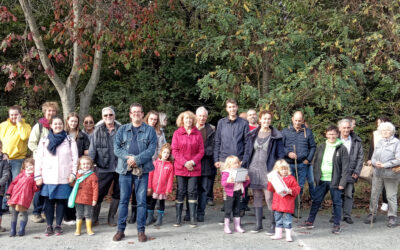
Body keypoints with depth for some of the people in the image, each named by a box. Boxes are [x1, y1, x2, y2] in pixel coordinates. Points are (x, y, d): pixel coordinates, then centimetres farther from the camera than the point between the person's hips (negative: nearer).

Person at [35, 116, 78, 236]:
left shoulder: (70, 141, 7)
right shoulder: (44, 142, 11)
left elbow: (75, 159, 4)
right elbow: (39, 160, 9)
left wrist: (73, 174, -4)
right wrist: (38, 176, 3)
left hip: (64, 178, -1)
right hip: (48, 178, 1)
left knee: (61, 201, 2)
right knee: (49, 201, 2)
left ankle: (58, 225, 13)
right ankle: (49, 226, 11)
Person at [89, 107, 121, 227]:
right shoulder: (98, 131, 2)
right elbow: (92, 149, 3)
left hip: (119, 167, 2)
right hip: (103, 168, -1)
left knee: (117, 193, 9)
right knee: (99, 193, 1)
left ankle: (111, 218, 23)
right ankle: (94, 218, 16)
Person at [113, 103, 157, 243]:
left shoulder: (150, 130, 5)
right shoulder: (122, 129, 10)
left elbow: (151, 149, -4)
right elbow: (117, 148, 2)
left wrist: (136, 159, -15)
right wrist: (128, 157, -14)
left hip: (142, 170, -1)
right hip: (125, 169, 1)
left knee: (141, 201, 2)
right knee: (123, 200, 4)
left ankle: (141, 231, 10)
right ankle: (121, 230, 13)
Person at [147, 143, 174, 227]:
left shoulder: (170, 165, -4)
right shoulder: (155, 163, -2)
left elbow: (170, 179, -3)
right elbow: (150, 175, 0)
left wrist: (168, 189, -6)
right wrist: (149, 187, -2)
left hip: (163, 189, -1)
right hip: (154, 188, 1)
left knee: (161, 203, 10)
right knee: (152, 203, 11)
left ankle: (159, 219, 20)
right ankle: (149, 218, 24)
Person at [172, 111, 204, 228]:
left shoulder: (198, 133, 6)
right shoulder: (177, 133, 4)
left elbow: (201, 151, 4)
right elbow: (174, 151, 0)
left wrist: (193, 162, -10)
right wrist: (184, 162, -11)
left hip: (194, 168, 1)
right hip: (180, 167, 0)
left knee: (192, 192, 0)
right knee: (180, 192, 2)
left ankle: (193, 218, 4)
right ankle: (178, 218, 8)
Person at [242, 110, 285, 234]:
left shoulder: (276, 136, 1)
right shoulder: (252, 135, 9)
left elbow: (280, 154, 2)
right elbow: (247, 151, 12)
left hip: (268, 170, -3)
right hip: (254, 169, 4)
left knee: (269, 198, -8)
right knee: (257, 197, 9)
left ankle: (272, 224, 3)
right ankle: (258, 223, 18)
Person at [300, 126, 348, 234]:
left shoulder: (342, 149, -5)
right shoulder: (321, 147, 7)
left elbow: (345, 167, -6)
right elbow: (315, 163, 12)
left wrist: (342, 183, -11)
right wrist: (316, 177, 5)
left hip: (334, 181, -4)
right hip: (322, 180, 4)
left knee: (336, 202, 6)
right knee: (316, 201, 9)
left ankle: (336, 224, 17)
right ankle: (310, 221, 21)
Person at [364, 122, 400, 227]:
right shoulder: (379, 143, 12)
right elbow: (373, 158, 13)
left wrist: (384, 165, -16)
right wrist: (376, 163, -10)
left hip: (391, 175, -5)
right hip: (377, 173, 5)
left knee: (391, 196, 2)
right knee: (374, 194, 9)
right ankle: (372, 214, 21)